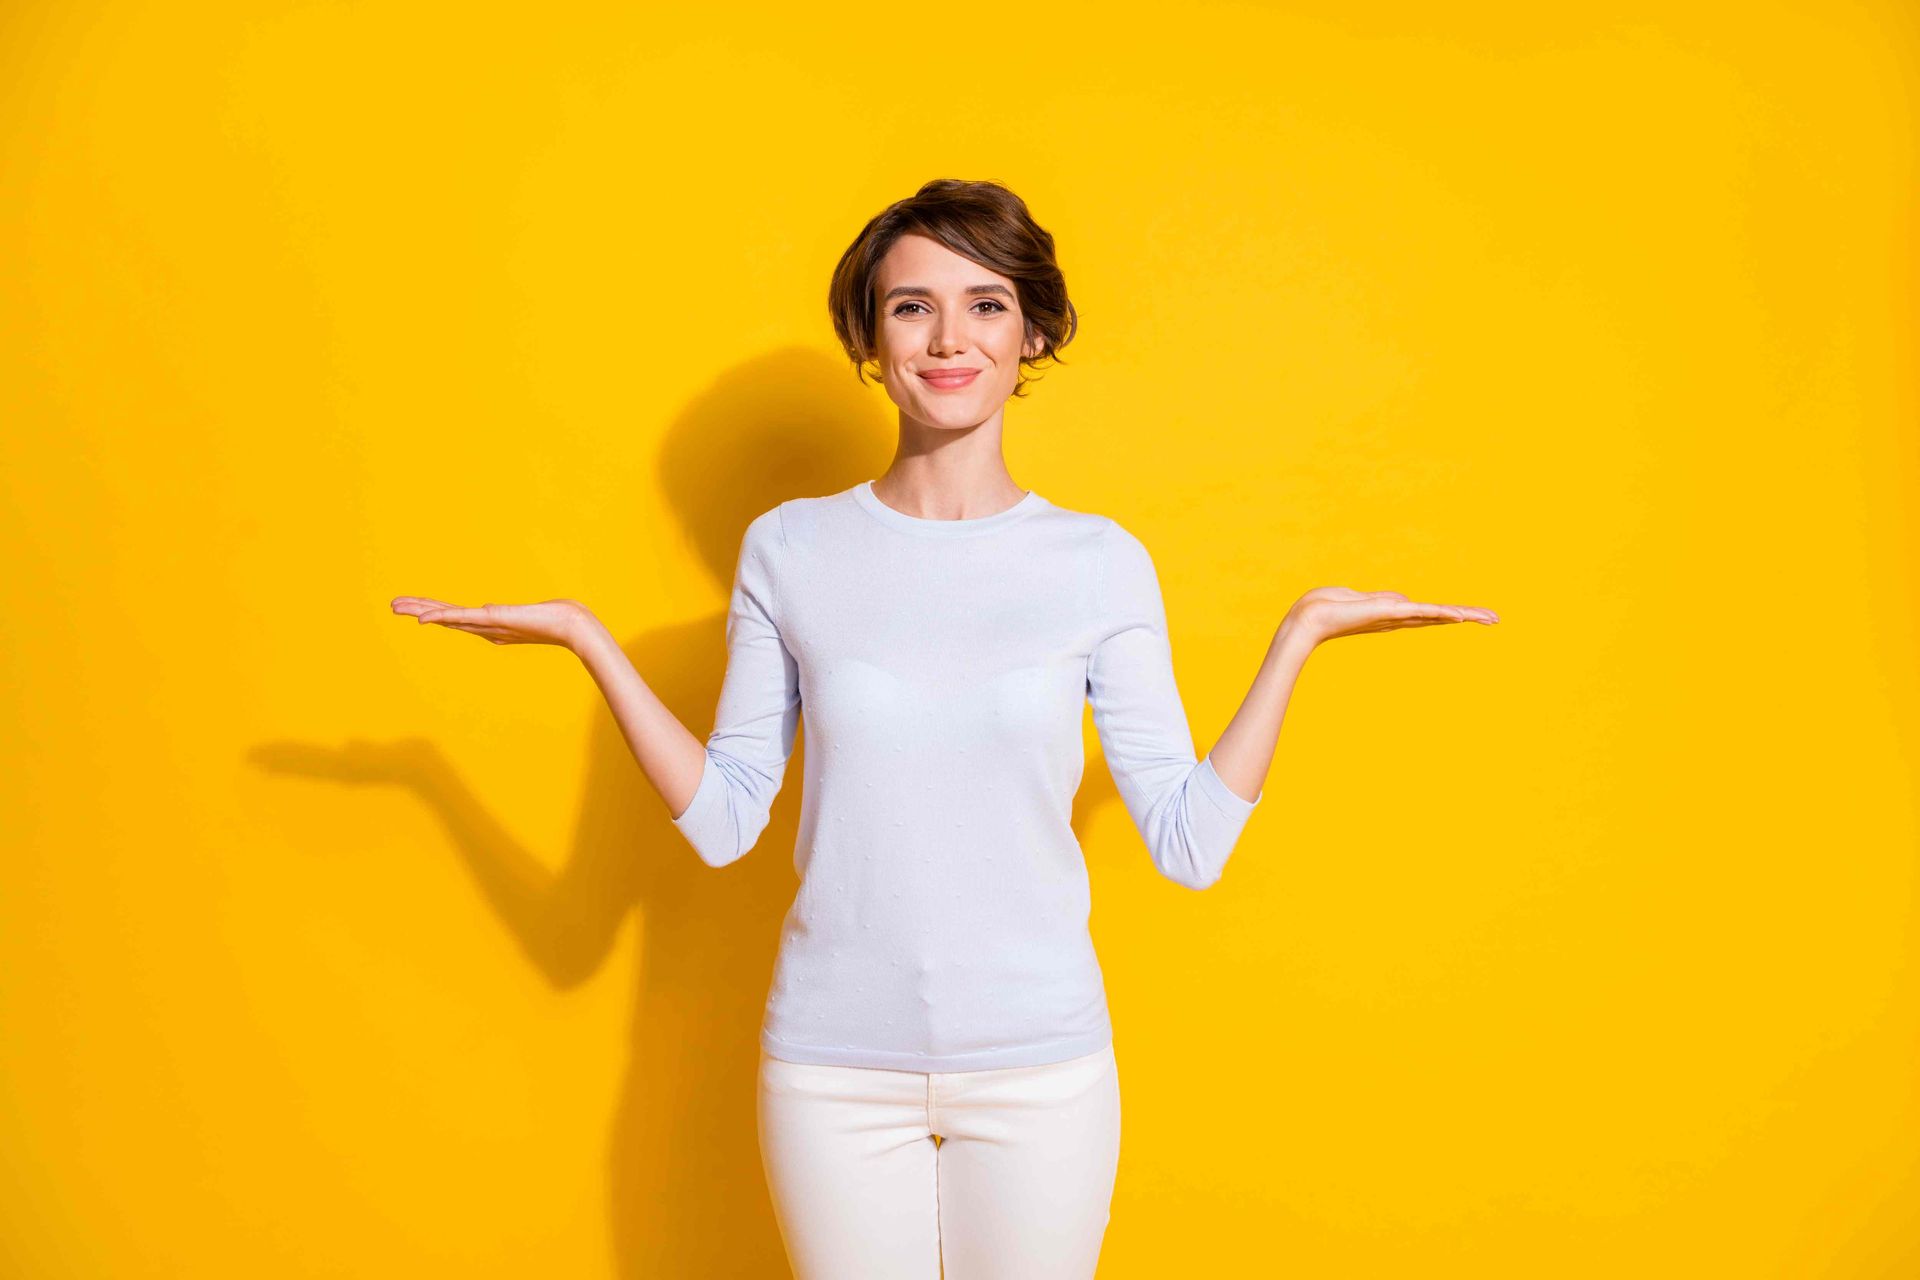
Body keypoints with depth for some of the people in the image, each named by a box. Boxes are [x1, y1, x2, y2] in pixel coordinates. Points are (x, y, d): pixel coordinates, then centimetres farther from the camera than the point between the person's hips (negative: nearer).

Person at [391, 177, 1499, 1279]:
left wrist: (1299, 638, -6)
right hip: (833, 1064, 0)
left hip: (1041, 1065, 0)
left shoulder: (1102, 563, -4)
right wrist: (590, 643, -5)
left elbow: (1190, 844, -5)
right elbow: (723, 822, 0)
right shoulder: (788, 550, -3)